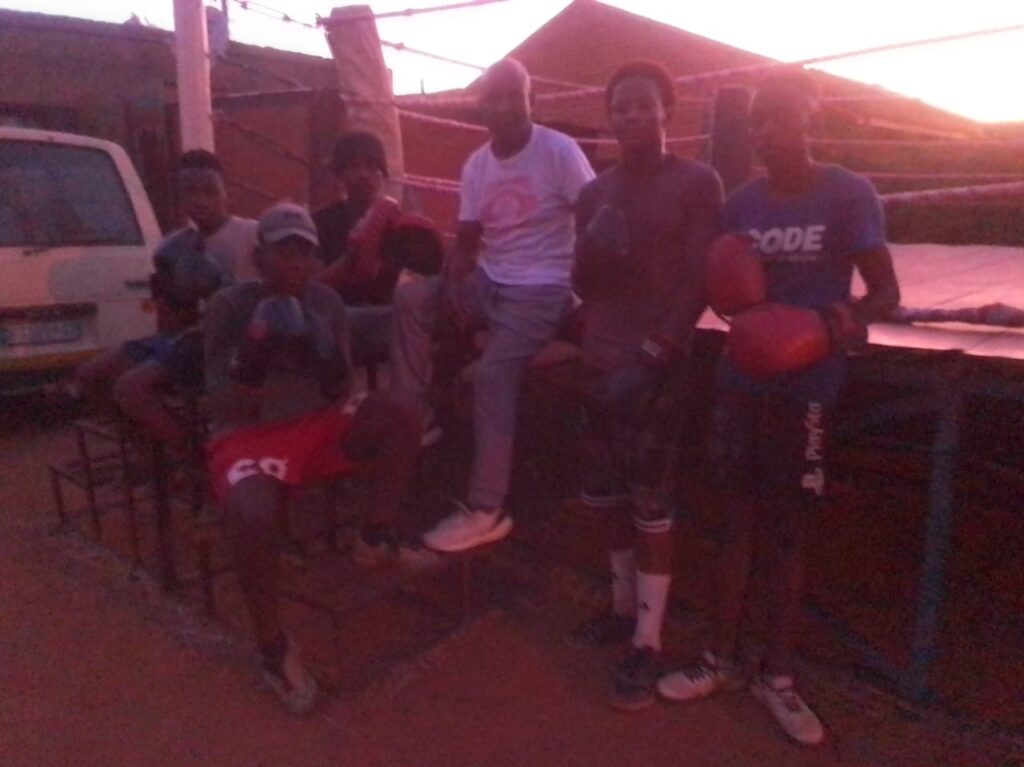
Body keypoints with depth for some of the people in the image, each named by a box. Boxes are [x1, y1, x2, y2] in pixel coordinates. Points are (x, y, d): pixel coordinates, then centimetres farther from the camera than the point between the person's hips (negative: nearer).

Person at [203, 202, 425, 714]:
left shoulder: (326, 302, 4)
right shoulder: (230, 307, -7)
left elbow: (340, 394, 4)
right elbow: (221, 407, -8)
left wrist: (330, 360, -19)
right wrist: (250, 362, -28)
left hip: (318, 426, 4)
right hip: (247, 436, -4)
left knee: (397, 413, -22)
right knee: (252, 516, -34)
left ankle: (380, 537, -9)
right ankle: (273, 646, -11)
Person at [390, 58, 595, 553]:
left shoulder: (559, 151, -9)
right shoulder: (476, 165, 9)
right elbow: (467, 241, 9)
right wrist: (452, 283, -11)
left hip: (542, 290, -6)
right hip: (489, 283, 7)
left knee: (492, 374, -25)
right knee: (409, 297, -11)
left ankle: (485, 511, -18)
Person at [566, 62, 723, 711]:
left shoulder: (698, 183, -1)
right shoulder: (595, 192, 15)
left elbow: (699, 283, -8)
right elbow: (582, 284, 13)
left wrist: (652, 358, -16)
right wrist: (594, 252, -9)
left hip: (656, 368, -5)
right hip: (600, 364, 6)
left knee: (651, 506, -2)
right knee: (610, 498, 12)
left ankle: (647, 645, 7)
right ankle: (624, 609, 28)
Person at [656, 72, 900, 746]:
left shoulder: (847, 194, -5)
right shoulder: (741, 201, 6)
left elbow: (886, 290, -6)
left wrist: (848, 317, -27)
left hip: (806, 385, -3)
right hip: (741, 379, 3)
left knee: (790, 527, 6)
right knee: (739, 518, 10)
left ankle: (779, 674, 21)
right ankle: (723, 660, 23)